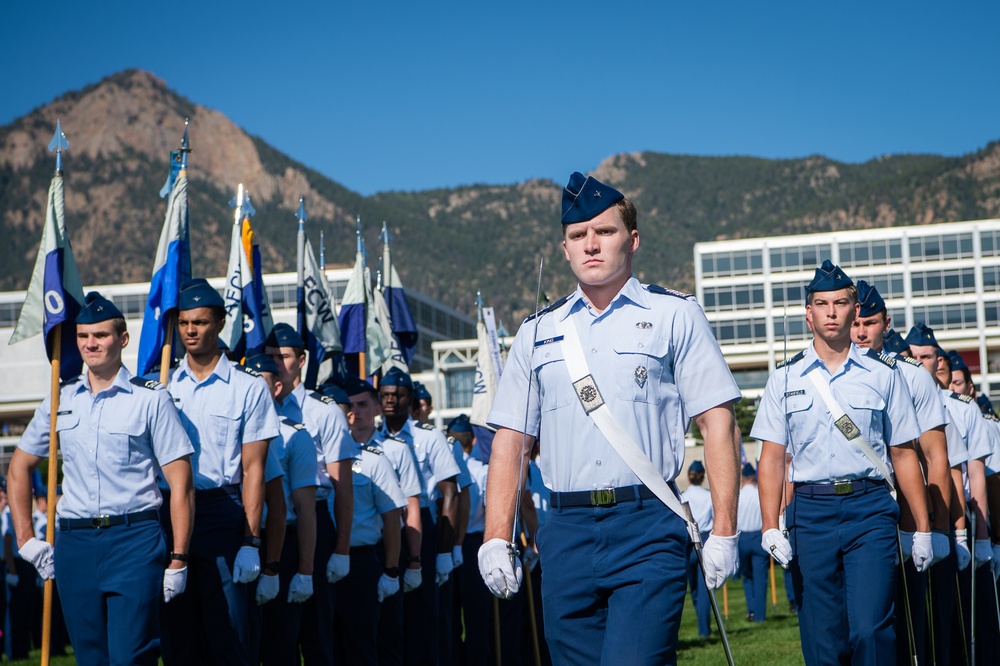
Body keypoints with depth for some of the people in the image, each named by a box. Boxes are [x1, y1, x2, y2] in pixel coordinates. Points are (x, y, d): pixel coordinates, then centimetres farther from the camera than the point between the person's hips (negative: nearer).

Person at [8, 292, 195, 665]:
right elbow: (20, 467, 22)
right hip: (74, 543, 5)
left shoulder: (150, 399, -2)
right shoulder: (60, 400, 11)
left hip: (135, 539, -4)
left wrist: (178, 559, -9)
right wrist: (25, 538, 12)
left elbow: (180, 483, -4)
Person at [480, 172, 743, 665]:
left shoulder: (674, 316, 6)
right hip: (566, 531, 4)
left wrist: (724, 531, -7)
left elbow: (717, 422, 0)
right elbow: (511, 439, 12)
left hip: (648, 529, -4)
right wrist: (497, 538, 2)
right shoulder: (538, 333, 15)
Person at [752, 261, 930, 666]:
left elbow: (903, 454, 10)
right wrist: (770, 527, -3)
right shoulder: (785, 378, 9)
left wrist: (922, 528, 8)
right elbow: (772, 457, 7)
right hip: (810, 513, 1)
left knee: (870, 630, -14)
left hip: (870, 511, -1)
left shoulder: (883, 374, 9)